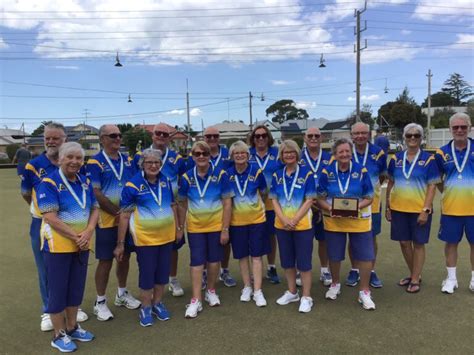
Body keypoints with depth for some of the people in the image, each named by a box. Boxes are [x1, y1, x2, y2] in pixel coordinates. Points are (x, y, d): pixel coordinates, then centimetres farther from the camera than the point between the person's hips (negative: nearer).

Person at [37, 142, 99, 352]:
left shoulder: (85, 182, 6)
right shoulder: (49, 183, -13)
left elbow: (94, 209, 5)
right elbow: (50, 217, -20)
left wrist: (88, 232, -13)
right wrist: (75, 237, -19)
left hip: (82, 245, 6)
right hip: (58, 245, -6)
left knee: (77, 288, 15)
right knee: (58, 290, 5)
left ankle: (72, 327, 32)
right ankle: (59, 335, 20)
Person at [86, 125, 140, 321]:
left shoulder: (127, 160, 8)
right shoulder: (95, 163, -10)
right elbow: (96, 193, -16)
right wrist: (117, 212, -16)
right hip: (107, 220, -6)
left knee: (125, 256, 16)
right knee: (105, 260, 3)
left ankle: (122, 294, 34)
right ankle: (100, 302, 19)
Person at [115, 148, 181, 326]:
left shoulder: (166, 181, 3)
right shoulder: (133, 186, -13)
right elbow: (124, 215, -11)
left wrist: (177, 227, 14)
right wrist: (120, 243, -11)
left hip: (167, 236, 5)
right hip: (145, 238, -5)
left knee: (163, 272, 14)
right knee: (147, 273, 6)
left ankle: (157, 303, 34)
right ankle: (146, 308, 25)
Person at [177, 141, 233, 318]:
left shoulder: (220, 175, -10)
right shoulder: (187, 177, -4)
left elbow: (227, 203, -7)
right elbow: (182, 204, 6)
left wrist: (225, 229, -8)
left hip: (216, 224, -1)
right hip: (195, 226, 1)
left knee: (214, 259, 11)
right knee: (197, 261, 3)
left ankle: (211, 291, 32)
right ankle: (196, 300, 11)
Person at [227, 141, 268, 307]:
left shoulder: (256, 171, -8)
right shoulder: (228, 174, -6)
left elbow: (263, 193, 5)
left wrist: (253, 204, 6)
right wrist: (237, 204, 1)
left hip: (256, 219, -1)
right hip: (236, 220, 1)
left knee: (256, 255, 2)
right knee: (242, 255, 11)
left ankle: (257, 291, 10)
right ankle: (247, 287, 26)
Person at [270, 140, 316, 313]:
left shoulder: (306, 173, -5)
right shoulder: (277, 175, 5)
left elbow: (309, 200, -9)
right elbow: (274, 200, 2)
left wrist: (294, 220, -15)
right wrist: (284, 220, -11)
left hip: (302, 225, -4)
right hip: (282, 225, 4)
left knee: (304, 262, 2)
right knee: (287, 261, 14)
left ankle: (306, 297, 15)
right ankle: (292, 292, 31)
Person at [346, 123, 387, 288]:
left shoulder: (378, 153, -4)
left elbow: (382, 175, 11)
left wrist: (372, 186, 1)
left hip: (372, 202, 1)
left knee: (371, 238, 8)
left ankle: (372, 272, 23)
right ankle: (354, 270, 24)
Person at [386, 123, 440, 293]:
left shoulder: (428, 159, -4)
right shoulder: (396, 158, 4)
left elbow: (432, 186, -6)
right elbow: (390, 183, 9)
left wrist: (426, 210, -12)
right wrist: (388, 207, 6)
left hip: (419, 209, -3)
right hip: (399, 208, 3)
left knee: (418, 244, 7)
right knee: (404, 242, 11)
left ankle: (415, 280, 20)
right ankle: (414, 274, 31)